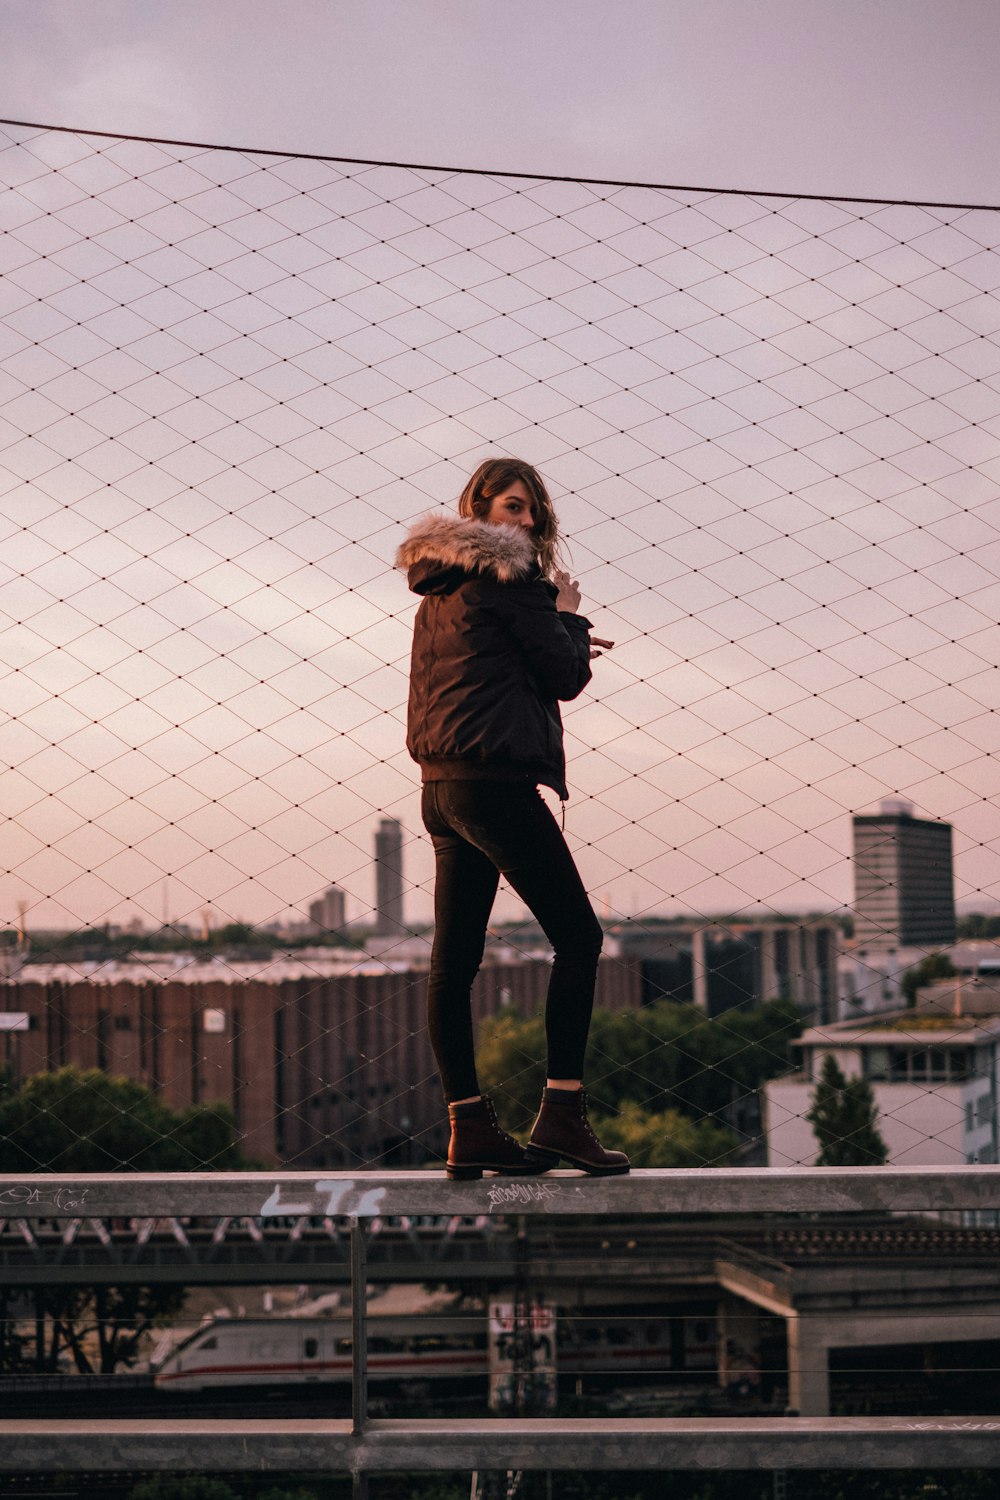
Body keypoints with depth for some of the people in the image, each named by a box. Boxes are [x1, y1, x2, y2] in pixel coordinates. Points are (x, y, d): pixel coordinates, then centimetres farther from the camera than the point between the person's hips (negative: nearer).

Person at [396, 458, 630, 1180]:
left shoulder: (438, 590, 19)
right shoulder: (507, 577, -8)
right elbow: (567, 676, -7)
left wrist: (561, 646, 26)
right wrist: (568, 615, 9)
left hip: (443, 787, 9)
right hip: (495, 782, -9)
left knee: (455, 957, 5)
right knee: (578, 936, -3)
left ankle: (470, 1127, 9)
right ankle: (561, 1113, -6)